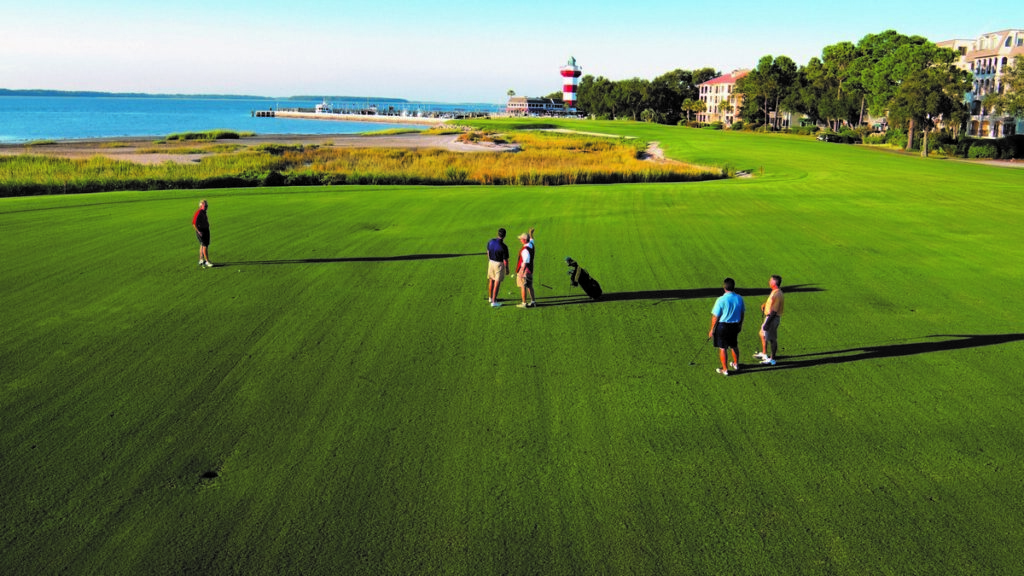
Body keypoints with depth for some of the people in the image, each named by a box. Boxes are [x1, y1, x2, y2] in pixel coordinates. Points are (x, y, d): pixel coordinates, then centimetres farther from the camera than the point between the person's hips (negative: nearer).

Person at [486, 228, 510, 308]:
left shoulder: (491, 241, -8)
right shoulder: (504, 247, -25)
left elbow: (488, 252, 7)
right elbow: (505, 260, -18)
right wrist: (507, 270, -3)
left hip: (491, 262, 6)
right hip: (499, 264, -6)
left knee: (491, 280, 20)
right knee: (497, 283, 2)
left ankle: (490, 297, 36)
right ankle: (494, 302, 4)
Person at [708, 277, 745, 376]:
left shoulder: (721, 300, -20)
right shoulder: (739, 298, -5)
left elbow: (715, 317, -15)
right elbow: (742, 313, 8)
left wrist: (712, 329, -4)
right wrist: (740, 325, 23)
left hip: (723, 326, -5)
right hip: (735, 326, 5)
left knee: (722, 348, 7)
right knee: (734, 346, 23)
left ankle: (725, 369, 15)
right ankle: (736, 364, 41)